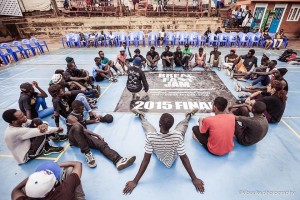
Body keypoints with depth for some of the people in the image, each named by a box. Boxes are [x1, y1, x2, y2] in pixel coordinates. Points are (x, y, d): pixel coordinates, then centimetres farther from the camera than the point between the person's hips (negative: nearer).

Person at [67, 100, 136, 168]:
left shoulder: (80, 113, 10)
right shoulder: (71, 117, -15)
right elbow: (83, 129, -21)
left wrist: (94, 121, 27)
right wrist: (97, 135, -21)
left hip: (83, 135, 6)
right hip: (74, 138, -6)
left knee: (101, 143, -23)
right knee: (77, 127, -42)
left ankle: (118, 160, -45)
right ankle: (87, 153, -31)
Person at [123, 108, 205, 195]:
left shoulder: (151, 137, -42)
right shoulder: (177, 136, -41)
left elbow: (146, 160, -33)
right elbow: (184, 158, -30)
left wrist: (135, 181, -23)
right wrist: (194, 179, -17)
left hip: (159, 156, 0)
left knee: (147, 125, 18)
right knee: (183, 123, 18)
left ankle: (141, 115, 53)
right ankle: (189, 115, 54)